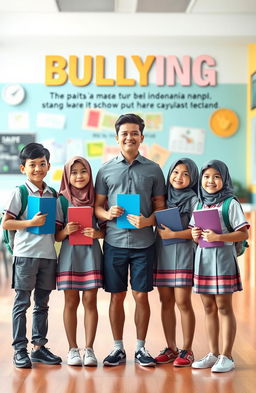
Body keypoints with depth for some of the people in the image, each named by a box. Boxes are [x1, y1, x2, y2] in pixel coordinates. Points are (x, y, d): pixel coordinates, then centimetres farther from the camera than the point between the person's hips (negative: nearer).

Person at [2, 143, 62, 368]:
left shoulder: (52, 194, 12)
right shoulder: (20, 192, -3)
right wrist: (31, 223, -18)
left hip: (48, 254, 5)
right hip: (26, 254, -5)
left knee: (42, 303, 12)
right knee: (22, 302, 0)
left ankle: (39, 347, 21)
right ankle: (20, 350, 7)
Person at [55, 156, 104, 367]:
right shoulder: (62, 200, 1)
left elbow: (106, 228, 8)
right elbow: (56, 235, 1)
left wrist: (98, 233, -12)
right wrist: (66, 231, -19)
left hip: (91, 254, 1)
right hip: (69, 254, 0)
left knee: (90, 301, 1)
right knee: (71, 302, 4)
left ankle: (89, 349, 9)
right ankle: (73, 349, 13)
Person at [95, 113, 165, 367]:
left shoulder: (153, 170, 6)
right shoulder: (106, 170, 7)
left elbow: (160, 206, 6)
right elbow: (97, 206, 8)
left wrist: (148, 221, -14)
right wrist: (108, 214, -14)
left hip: (143, 242, 0)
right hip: (114, 241, 1)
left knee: (141, 296, 4)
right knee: (117, 297, 7)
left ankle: (140, 348, 18)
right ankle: (118, 348, 19)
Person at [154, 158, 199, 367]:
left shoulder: (193, 200, 0)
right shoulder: (163, 197, 13)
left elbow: (197, 230, -8)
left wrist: (173, 234, -16)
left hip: (183, 255, -4)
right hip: (162, 254, 5)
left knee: (183, 302, -6)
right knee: (166, 302, 6)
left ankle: (187, 350, 3)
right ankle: (171, 348, 15)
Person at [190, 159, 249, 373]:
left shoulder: (230, 203, -6)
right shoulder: (200, 204, 13)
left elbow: (244, 234, -12)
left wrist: (218, 237, -22)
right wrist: (195, 235, -3)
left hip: (223, 257, -6)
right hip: (203, 257, 6)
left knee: (223, 307, -3)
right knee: (209, 307, 10)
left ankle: (227, 357, 3)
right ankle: (213, 354, 18)